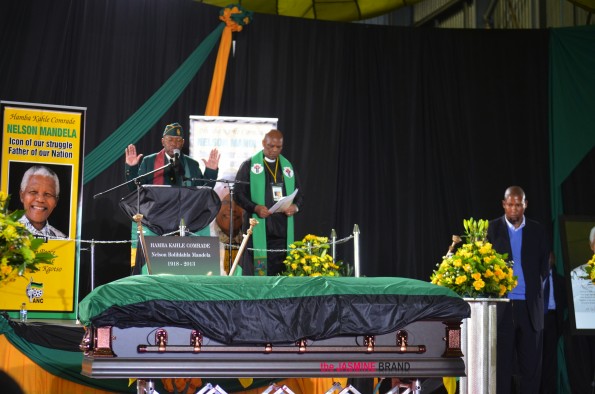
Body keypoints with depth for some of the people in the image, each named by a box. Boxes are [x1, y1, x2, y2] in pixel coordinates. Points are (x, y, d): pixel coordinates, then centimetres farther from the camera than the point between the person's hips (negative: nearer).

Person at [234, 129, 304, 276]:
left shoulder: (287, 167, 15)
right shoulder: (249, 166, 3)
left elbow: (299, 193, 17)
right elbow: (238, 193, -1)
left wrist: (296, 206, -5)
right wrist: (255, 208, -17)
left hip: (282, 229, 4)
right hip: (258, 229, -3)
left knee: (280, 271, 1)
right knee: (255, 271, -6)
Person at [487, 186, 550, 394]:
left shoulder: (537, 231, 8)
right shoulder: (491, 229, 3)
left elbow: (544, 266, 12)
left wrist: (535, 287, 1)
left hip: (530, 306, 2)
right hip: (502, 305, -2)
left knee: (531, 364, 4)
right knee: (502, 364, 1)